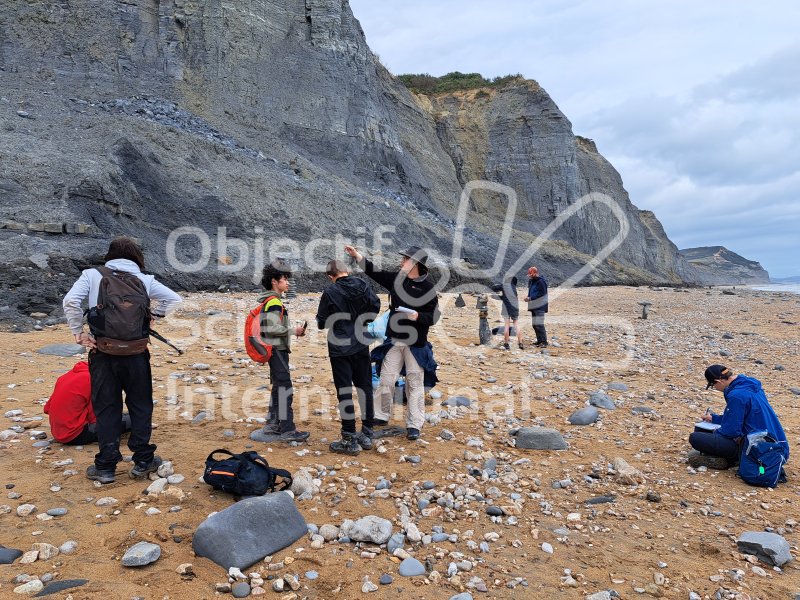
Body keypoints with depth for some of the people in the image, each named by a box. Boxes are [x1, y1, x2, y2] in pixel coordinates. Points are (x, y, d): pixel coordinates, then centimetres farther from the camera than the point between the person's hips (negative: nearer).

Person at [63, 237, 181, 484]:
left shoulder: (92, 275, 1)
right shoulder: (144, 280, 2)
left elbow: (70, 301, -11)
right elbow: (174, 299, -2)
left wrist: (78, 332, -2)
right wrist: (150, 315, 5)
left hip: (102, 353, 0)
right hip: (136, 354, 0)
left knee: (106, 408, 11)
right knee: (141, 406, 13)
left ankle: (105, 467, 16)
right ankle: (142, 461, 19)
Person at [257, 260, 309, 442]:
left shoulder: (272, 301, 16)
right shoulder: (274, 302, -16)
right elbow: (272, 328, -24)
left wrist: (294, 331, 13)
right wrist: (293, 331, -15)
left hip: (277, 350, 11)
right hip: (276, 350, -11)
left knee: (278, 387, 17)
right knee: (285, 389, -9)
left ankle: (272, 425, 25)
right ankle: (287, 430, -7)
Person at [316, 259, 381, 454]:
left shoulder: (330, 292, -15)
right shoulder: (362, 286, -3)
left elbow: (321, 323, -9)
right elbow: (375, 305, 8)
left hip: (339, 349, -4)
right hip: (361, 347, 4)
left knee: (345, 392, 2)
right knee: (365, 388, 13)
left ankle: (350, 440, 7)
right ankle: (366, 434, 22)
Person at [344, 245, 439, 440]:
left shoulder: (427, 287, -10)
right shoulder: (396, 278, 5)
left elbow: (434, 316, -9)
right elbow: (374, 272, 12)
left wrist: (417, 316, -26)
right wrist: (357, 255, 8)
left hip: (415, 344, -5)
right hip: (394, 341, 5)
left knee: (415, 383, 2)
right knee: (386, 380, 10)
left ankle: (414, 425, 10)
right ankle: (382, 416, 26)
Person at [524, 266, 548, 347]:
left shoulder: (541, 282, -14)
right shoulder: (531, 281, 15)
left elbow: (541, 294, -19)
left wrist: (530, 298, -20)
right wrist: (528, 297, 2)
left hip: (540, 307, -9)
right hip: (534, 306, 10)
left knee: (539, 325, -14)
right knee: (534, 325, 12)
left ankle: (544, 342, -12)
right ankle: (539, 340, 20)